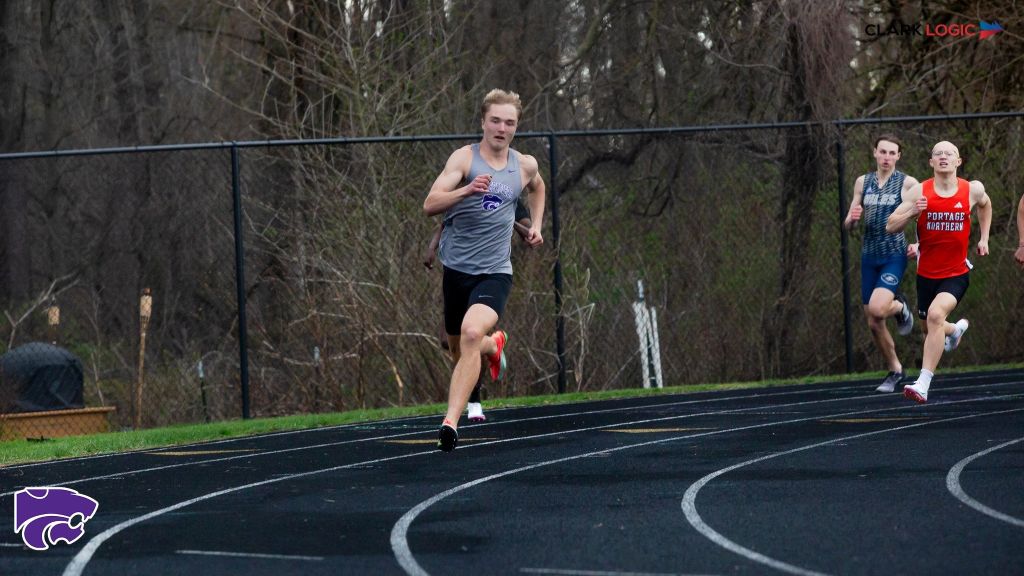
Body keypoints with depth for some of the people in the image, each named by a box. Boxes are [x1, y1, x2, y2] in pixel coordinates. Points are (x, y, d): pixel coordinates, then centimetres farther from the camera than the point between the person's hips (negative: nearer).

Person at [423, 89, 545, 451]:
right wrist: (466, 190, -34)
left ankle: (451, 422, -29)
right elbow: (430, 205, -18)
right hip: (457, 268, 0)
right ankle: (494, 345, 52)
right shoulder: (465, 158, -5)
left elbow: (537, 187, 33)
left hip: (495, 272, 0)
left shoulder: (525, 165, 7)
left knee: (471, 333, -27)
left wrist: (536, 224, 19)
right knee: (459, 350, 14)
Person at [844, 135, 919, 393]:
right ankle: (895, 370, 24)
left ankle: (900, 307, 9)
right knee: (874, 323, 6)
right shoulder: (862, 182, 9)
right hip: (870, 256, 5)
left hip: (895, 255, -5)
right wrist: (851, 218, -11)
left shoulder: (907, 183, -4)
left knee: (877, 308, -26)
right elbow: (848, 224, 13)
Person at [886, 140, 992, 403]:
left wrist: (984, 239, 15)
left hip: (956, 273, -2)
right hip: (927, 273, 2)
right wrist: (911, 212, -26)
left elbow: (985, 205, 22)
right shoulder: (919, 192, -8)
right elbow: (890, 227, -8)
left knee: (935, 314, -29)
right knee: (931, 329, 18)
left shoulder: (973, 190, -3)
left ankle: (923, 384, -30)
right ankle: (957, 329, 58)